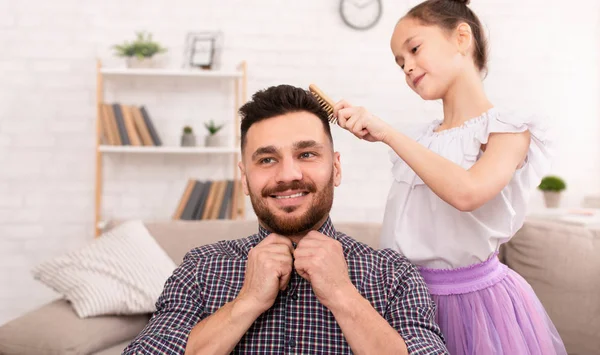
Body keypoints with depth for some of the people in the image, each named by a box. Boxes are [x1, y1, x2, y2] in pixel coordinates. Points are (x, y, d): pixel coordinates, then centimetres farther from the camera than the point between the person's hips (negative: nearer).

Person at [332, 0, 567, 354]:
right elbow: (405, 223, 9)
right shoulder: (418, 140, 8)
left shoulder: (507, 130, -8)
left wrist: (387, 132, -25)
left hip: (474, 297, -5)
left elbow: (467, 192, -29)